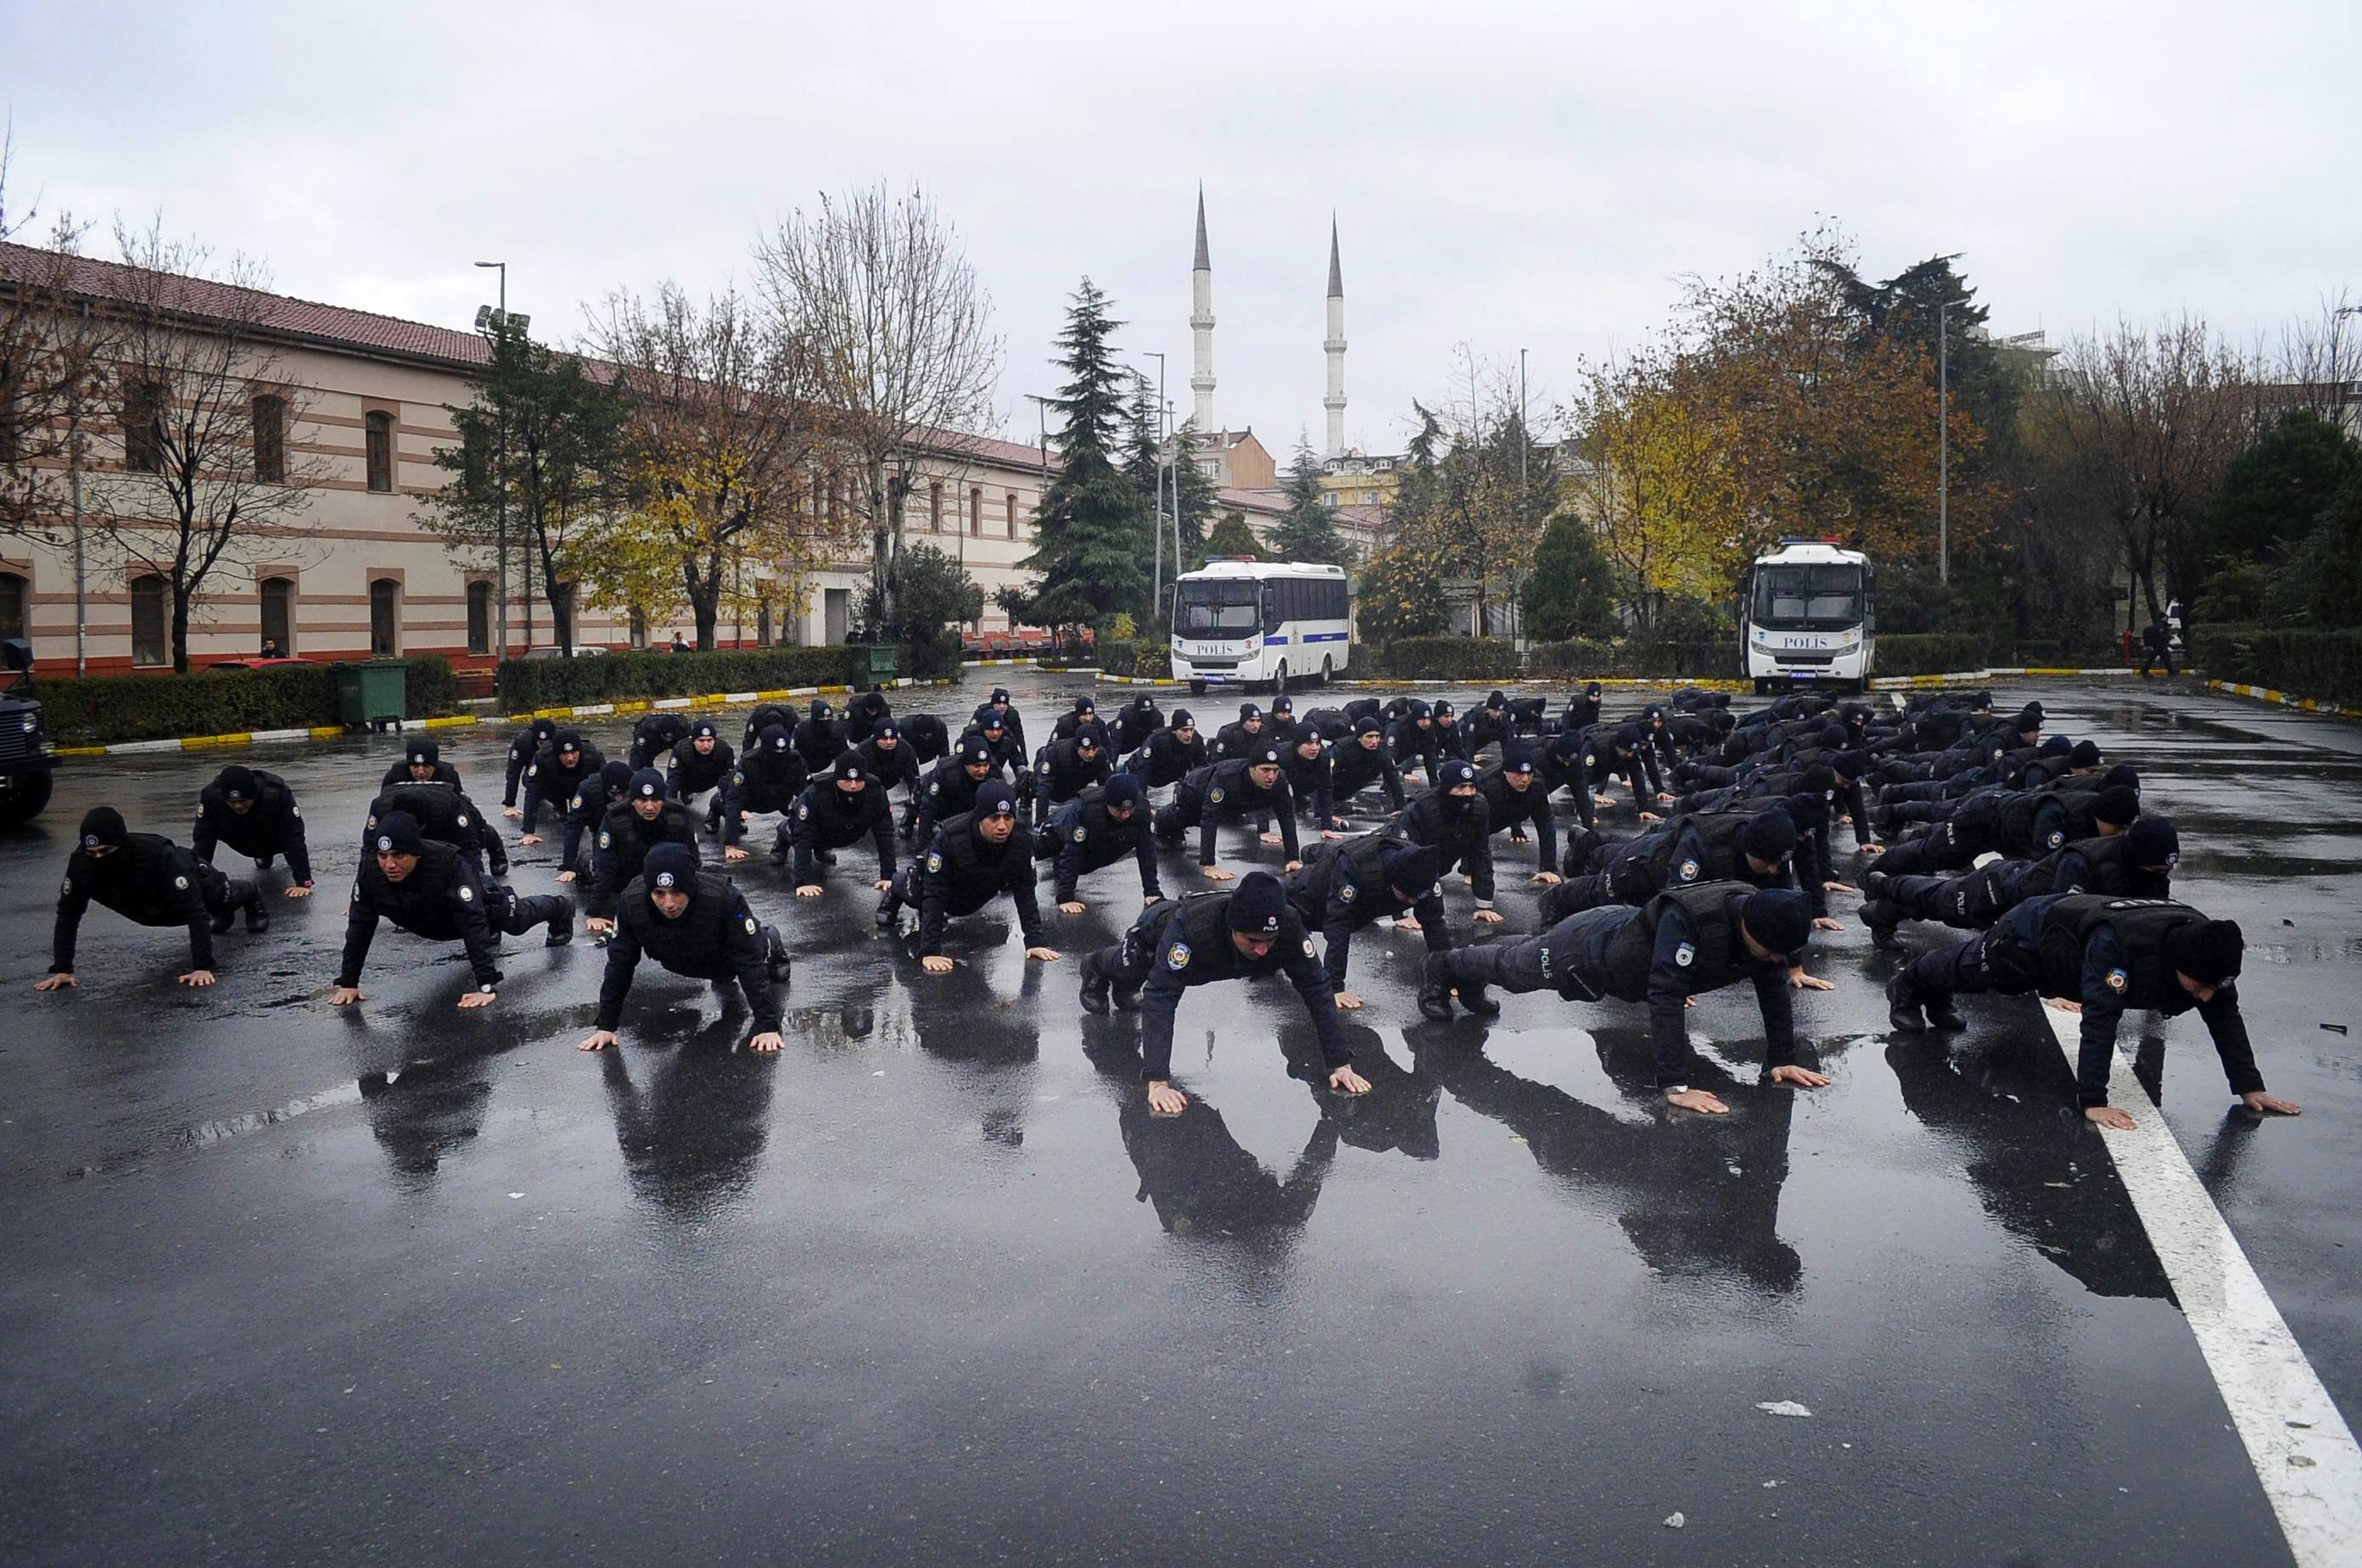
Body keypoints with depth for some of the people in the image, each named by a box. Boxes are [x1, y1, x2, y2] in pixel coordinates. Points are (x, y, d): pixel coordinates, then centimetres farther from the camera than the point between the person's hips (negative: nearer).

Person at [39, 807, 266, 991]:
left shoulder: (161, 857, -49)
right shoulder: (81, 862, -39)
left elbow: (196, 913, -48)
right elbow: (68, 915, -29)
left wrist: (202, 967, -53)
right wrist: (61, 970, -35)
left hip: (191, 877, -3)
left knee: (224, 897, 30)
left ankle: (253, 901, 66)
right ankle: (222, 916, 69)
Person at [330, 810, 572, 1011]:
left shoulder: (448, 864, -48)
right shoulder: (370, 869, -36)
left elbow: (473, 924, -49)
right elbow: (359, 928, -27)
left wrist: (487, 986, -53)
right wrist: (347, 983, -27)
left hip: (480, 902, -4)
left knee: (519, 919, 25)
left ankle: (560, 910, 57)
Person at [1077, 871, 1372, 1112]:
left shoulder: (1289, 927, -43)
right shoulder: (1188, 926, -52)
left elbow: (1317, 992, -35)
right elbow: (1160, 999, -54)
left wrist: (1340, 1063, -40)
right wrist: (1157, 1081, -62)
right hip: (1156, 931, -4)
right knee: (1127, 969, 30)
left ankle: (1125, 989, 66)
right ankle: (1096, 968, 63)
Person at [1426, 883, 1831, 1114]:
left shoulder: (1767, 924, -24)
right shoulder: (1687, 918, -47)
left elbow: (1773, 988, -12)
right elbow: (1665, 998, -49)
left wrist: (1780, 1060, -16)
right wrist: (1674, 1086, -51)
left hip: (1627, 926, 6)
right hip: (1592, 949, -6)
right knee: (1511, 969, 22)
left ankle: (1470, 979, 61)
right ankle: (1445, 966, 52)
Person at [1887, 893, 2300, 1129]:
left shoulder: (2208, 950, -28)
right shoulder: (2117, 944, -49)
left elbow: (2226, 1019, -18)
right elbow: (2100, 1020, -50)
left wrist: (2250, 1087, -20)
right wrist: (2092, 1101, -51)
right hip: (2033, 935, -5)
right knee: (1968, 968, 23)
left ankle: (1937, 1000, 60)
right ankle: (1906, 989, 53)